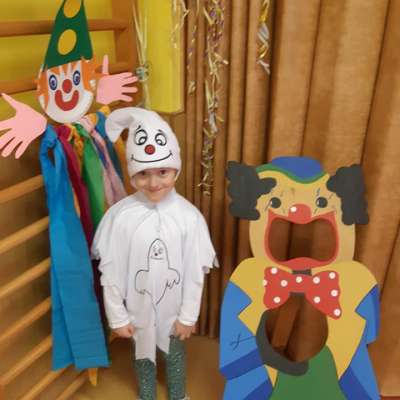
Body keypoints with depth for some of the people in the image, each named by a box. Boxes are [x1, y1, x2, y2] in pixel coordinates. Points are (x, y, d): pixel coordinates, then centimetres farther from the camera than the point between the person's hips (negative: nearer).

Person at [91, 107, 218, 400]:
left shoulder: (189, 216, -20)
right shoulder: (120, 215, -21)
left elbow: (195, 272, -10)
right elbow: (110, 271, -11)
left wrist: (188, 316, -4)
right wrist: (117, 316, -5)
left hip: (173, 307, 0)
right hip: (137, 308, 0)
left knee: (174, 353, 25)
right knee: (143, 355, 24)